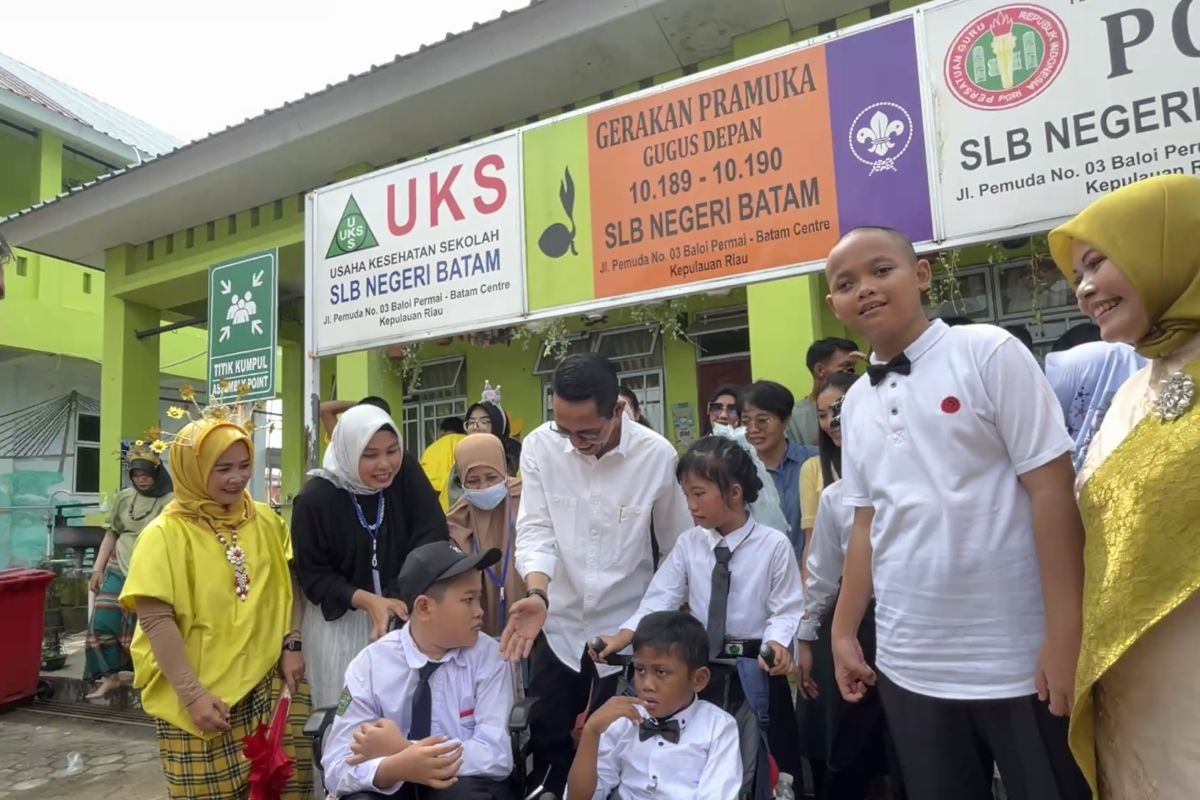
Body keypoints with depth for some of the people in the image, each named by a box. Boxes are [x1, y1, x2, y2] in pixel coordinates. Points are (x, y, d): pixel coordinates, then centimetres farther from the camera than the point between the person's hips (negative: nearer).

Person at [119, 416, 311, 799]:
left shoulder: (266, 521, 5)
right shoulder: (166, 534, -8)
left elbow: (289, 585, 12)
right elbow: (156, 620, -13)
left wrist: (292, 644, 1)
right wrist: (192, 694, -16)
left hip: (268, 683, 4)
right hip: (199, 696, -3)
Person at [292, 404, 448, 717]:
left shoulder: (406, 471, -11)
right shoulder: (316, 498, -17)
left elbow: (432, 536, -15)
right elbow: (314, 577, -11)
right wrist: (368, 601, -27)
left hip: (401, 610, 2)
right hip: (340, 619, -2)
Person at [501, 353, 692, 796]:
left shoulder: (657, 454, -14)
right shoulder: (539, 446, -10)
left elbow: (680, 549, -4)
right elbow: (536, 529, -10)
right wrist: (538, 593, -29)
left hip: (629, 632, -1)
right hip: (558, 629, 2)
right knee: (548, 744, 13)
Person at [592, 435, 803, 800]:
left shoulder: (774, 544, -12)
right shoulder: (688, 543, -1)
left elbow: (786, 610, -7)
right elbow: (660, 600, -7)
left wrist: (777, 645, -28)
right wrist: (619, 640, -21)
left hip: (751, 666, -3)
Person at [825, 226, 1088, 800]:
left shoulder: (988, 353, -7)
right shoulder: (856, 402, 6)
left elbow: (1051, 490, -10)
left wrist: (1064, 636, -13)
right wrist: (844, 632, 10)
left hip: (1020, 658, -4)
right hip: (908, 664, 5)